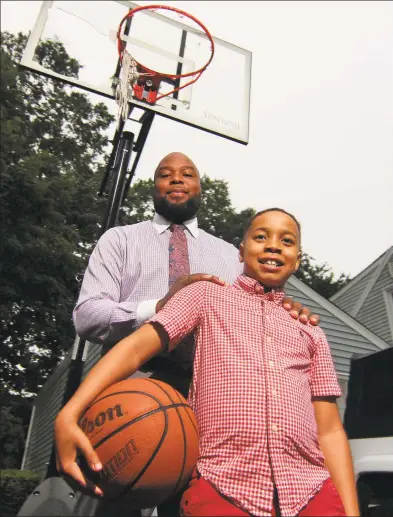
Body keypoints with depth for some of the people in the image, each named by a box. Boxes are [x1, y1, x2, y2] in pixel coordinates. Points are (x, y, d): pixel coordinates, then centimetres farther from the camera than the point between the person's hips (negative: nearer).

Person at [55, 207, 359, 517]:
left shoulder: (312, 334, 19)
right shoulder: (206, 296, 11)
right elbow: (137, 346, -2)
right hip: (220, 488, -2)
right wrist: (70, 415, -17)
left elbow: (330, 431, 14)